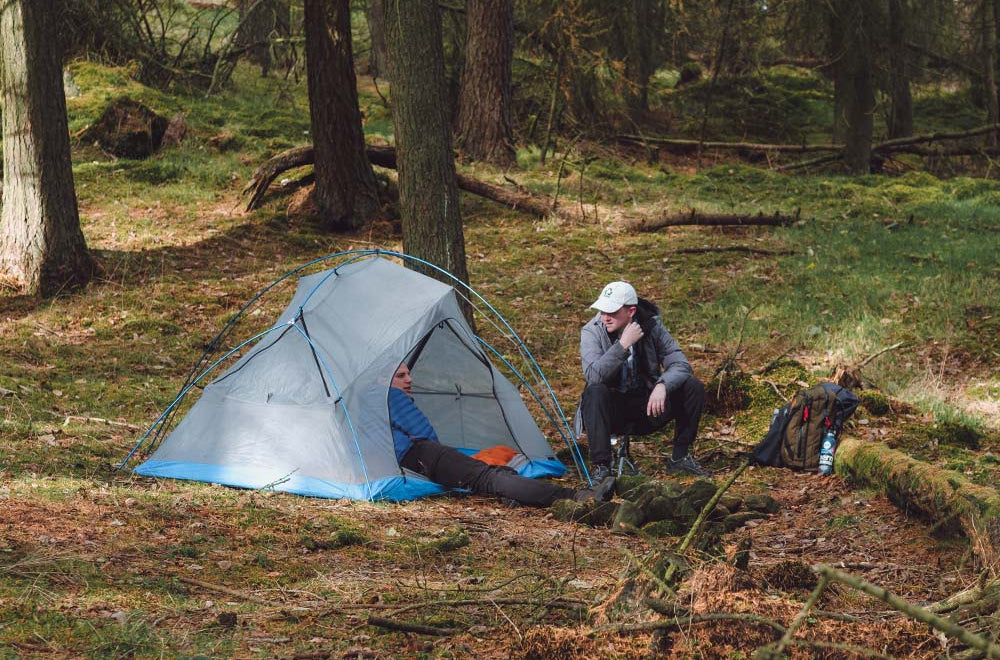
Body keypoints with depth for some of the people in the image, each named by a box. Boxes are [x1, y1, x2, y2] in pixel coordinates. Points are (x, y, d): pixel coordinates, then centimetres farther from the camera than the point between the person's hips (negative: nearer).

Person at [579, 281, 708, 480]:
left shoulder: (652, 327, -8)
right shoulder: (592, 332, -15)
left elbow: (680, 365, -10)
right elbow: (593, 375, -30)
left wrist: (662, 385, -31)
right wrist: (623, 344, -36)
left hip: (647, 407, 3)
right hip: (611, 411, -3)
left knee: (693, 388, -16)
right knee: (594, 392, -35)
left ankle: (680, 458, -2)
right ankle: (601, 467, -33)